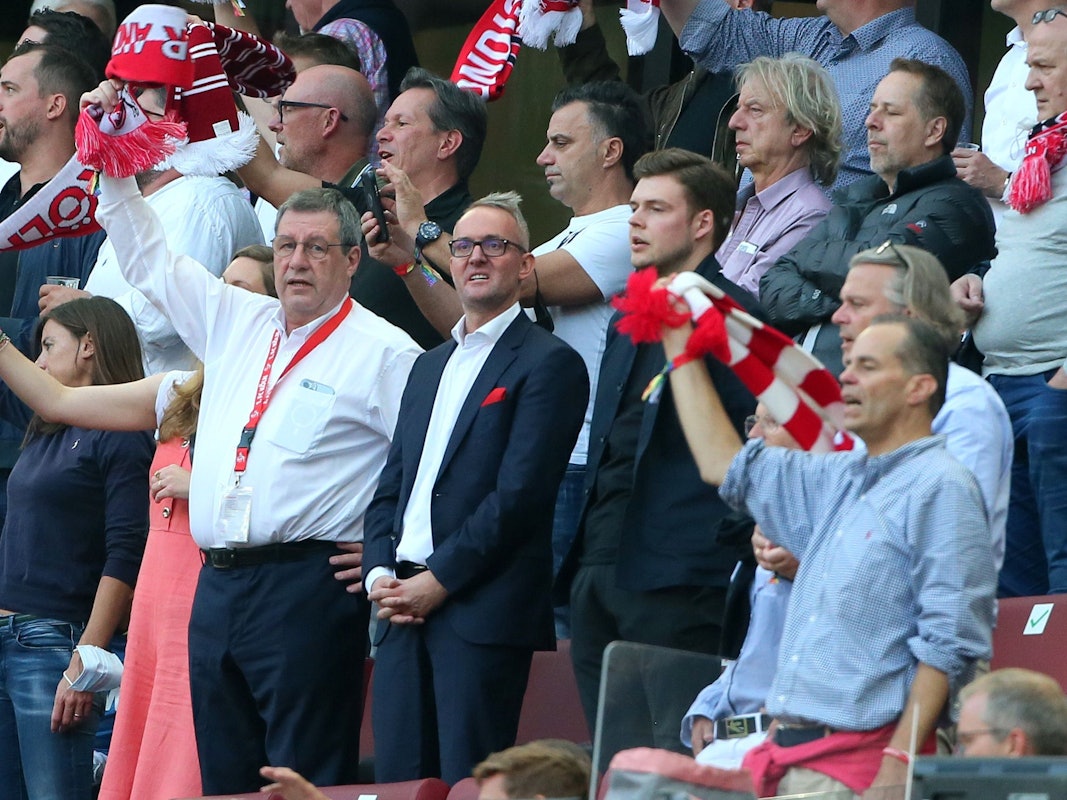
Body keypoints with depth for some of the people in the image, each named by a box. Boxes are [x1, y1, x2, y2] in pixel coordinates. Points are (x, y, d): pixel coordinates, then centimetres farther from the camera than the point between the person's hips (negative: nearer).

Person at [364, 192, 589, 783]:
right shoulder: (429, 367, 23)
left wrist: (438, 580, -13)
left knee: (468, 783, -10)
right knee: (396, 780, 4)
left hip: (484, 616, -7)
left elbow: (519, 494, -12)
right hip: (404, 608, 7)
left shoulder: (549, 364, -3)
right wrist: (380, 574, 3)